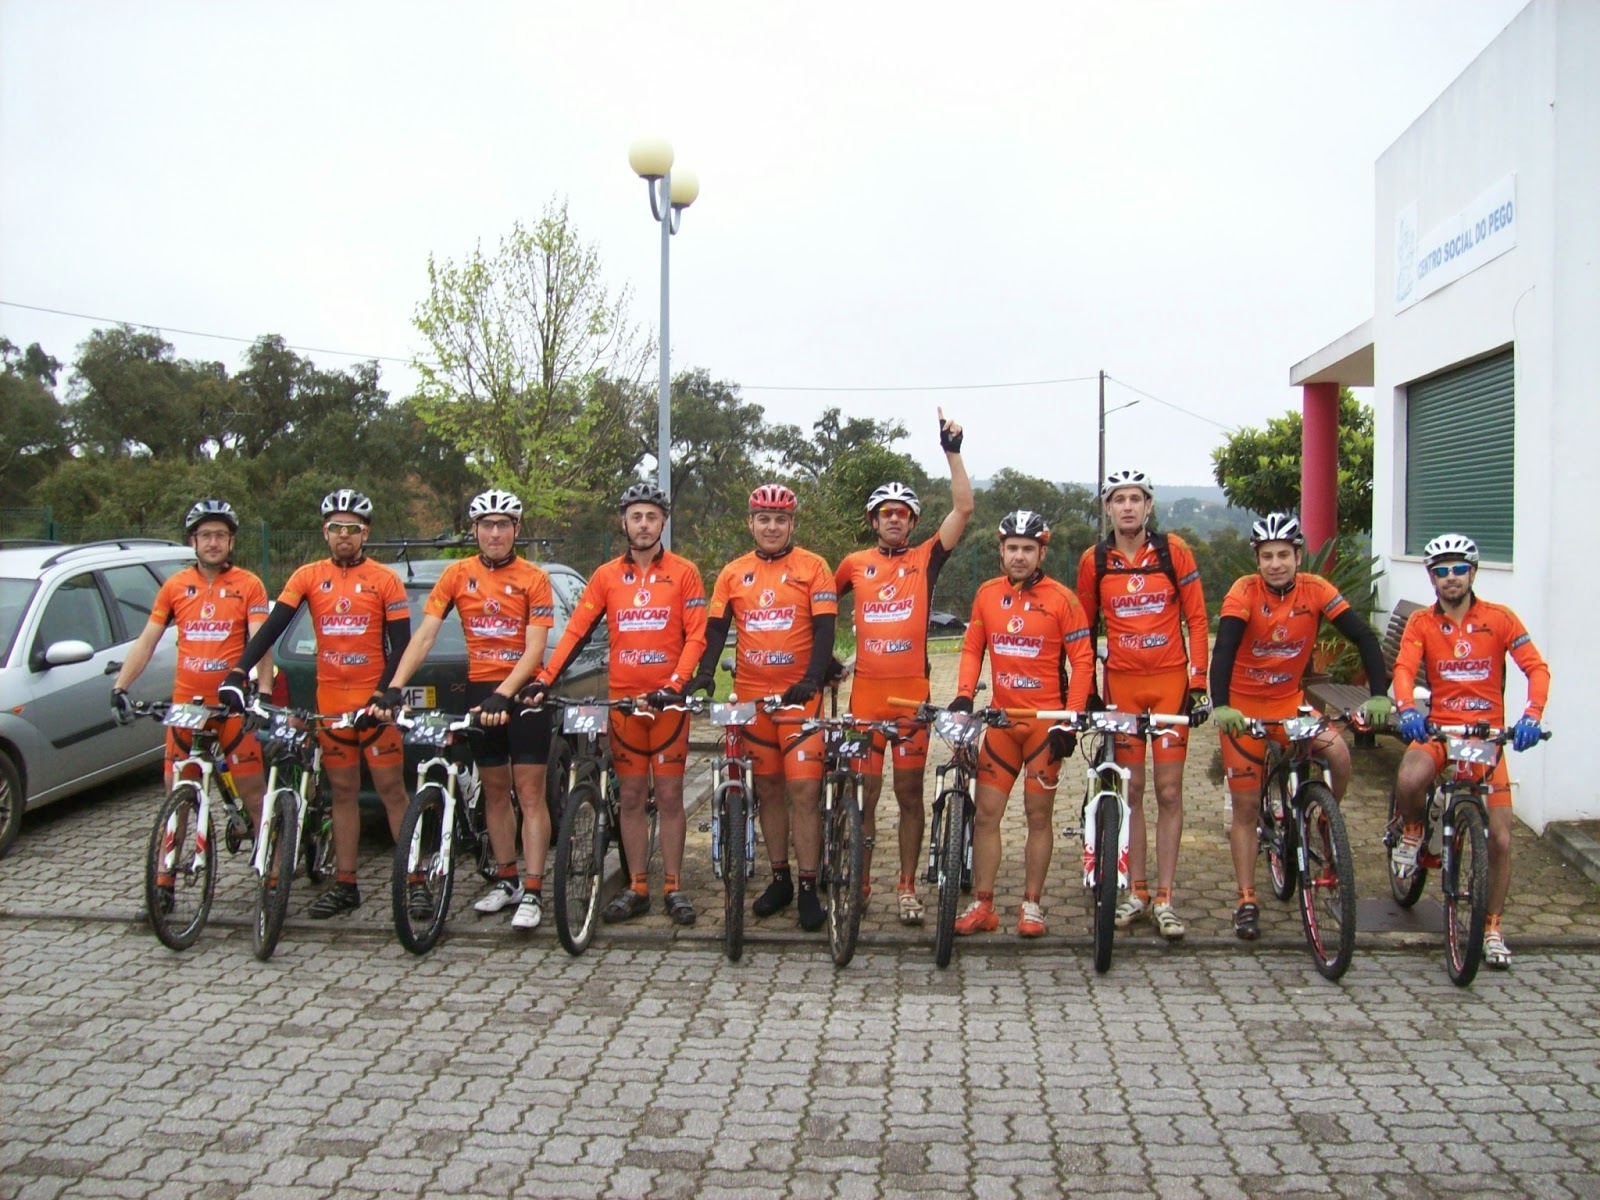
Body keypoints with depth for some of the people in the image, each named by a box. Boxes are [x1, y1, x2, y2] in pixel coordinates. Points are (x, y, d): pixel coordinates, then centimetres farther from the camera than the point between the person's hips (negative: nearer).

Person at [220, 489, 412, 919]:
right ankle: (345, 885, 17)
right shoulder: (308, 577, 6)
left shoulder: (385, 580, -2)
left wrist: (382, 696, -16)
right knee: (342, 793, 10)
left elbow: (401, 645, -4)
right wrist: (237, 674, -14)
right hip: (330, 701, 3)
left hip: (374, 701, -3)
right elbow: (272, 627, -1)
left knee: (391, 789, -1)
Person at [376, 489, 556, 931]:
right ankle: (507, 880, 24)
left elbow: (534, 649, -14)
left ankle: (532, 892, -2)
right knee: (494, 791, 12)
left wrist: (504, 694, -28)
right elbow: (424, 635, -5)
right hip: (480, 691, 4)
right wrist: (395, 686, -18)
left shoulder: (534, 579, -7)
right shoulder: (458, 575, 1)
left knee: (530, 793, -4)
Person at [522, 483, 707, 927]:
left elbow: (696, 636, -4)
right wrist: (545, 680, -9)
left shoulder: (683, 573, 1)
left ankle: (673, 887, 12)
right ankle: (637, 888, 16)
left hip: (667, 700, -2)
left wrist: (677, 683, -18)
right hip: (622, 700, 2)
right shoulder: (606, 576, 7)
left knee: (669, 796, 3)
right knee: (631, 797, 8)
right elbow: (577, 632, 3)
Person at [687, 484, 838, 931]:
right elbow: (716, 628, 5)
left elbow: (824, 628, -6)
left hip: (799, 694, -3)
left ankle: (808, 887, 0)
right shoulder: (733, 573, 9)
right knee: (768, 790, 11)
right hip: (751, 695, 4)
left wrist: (812, 679, -20)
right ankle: (779, 879, 22)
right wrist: (704, 672, -12)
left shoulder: (812, 567, 0)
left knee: (804, 791, -7)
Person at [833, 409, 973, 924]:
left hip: (912, 691, -1)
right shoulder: (854, 564, 8)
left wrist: (952, 452, -10)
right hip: (866, 691, 1)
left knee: (909, 791, 5)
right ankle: (860, 882, 16)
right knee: (864, 790, 5)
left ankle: (907, 887, 15)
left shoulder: (926, 559, 4)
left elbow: (964, 509, -5)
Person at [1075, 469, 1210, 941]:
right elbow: (1085, 627, 10)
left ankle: (1164, 898, 8)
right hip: (1121, 683, 1)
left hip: (1170, 680, -1)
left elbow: (1197, 619, 1)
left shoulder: (1174, 551, -3)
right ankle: (1136, 892, 16)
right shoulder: (1094, 561, 1)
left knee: (1169, 790, 1)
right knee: (1131, 789, 7)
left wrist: (1198, 682, -4)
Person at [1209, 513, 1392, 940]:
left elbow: (1363, 636, -15)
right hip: (1242, 706, -2)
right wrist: (1220, 706, -45)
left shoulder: (1316, 590, -11)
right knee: (1246, 807, 1)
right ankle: (1247, 902, 12)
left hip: (1289, 700, 2)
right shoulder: (1245, 592, -18)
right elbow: (1224, 648, -31)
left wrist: (1379, 694, -28)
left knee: (1338, 754, -25)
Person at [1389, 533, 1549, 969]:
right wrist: (1406, 709, -37)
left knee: (1500, 839, -3)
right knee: (1409, 781, -34)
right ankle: (1413, 832, 2)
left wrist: (1531, 714, -31)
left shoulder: (1500, 619, -2)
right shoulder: (1421, 622, -1)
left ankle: (1492, 928, 16)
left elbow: (1537, 668, -12)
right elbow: (1404, 669, -16)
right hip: (1438, 730, -1)